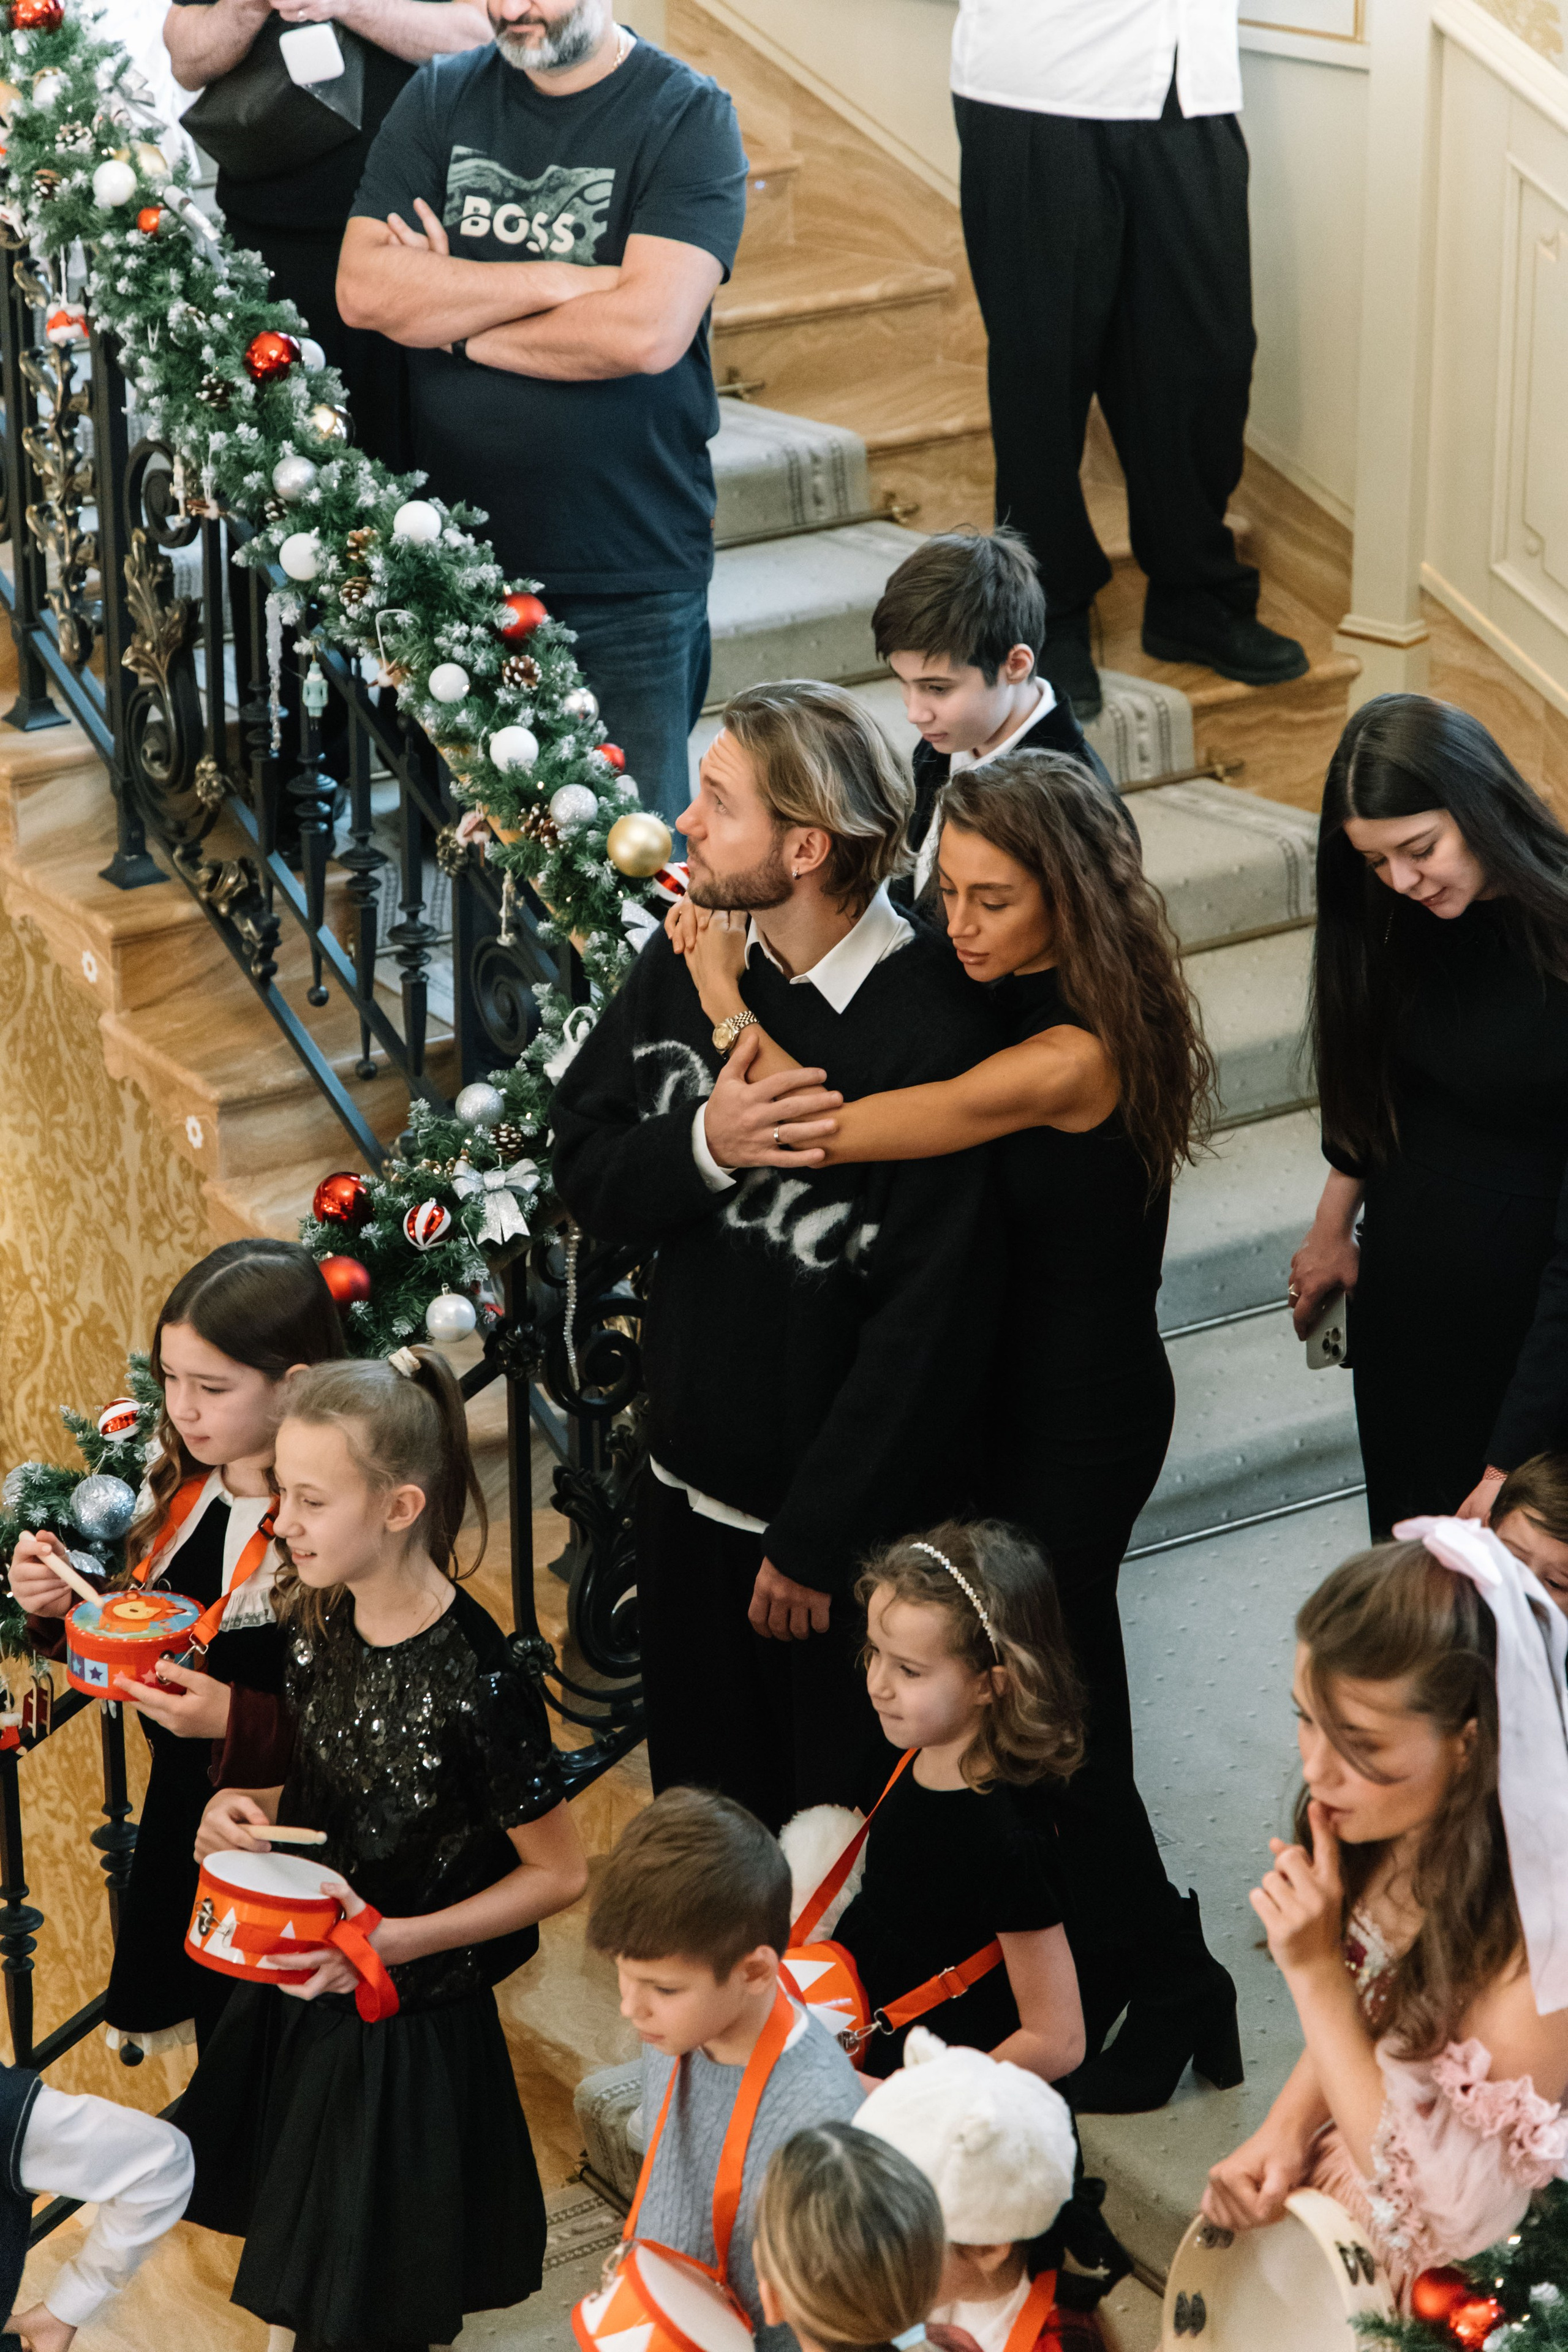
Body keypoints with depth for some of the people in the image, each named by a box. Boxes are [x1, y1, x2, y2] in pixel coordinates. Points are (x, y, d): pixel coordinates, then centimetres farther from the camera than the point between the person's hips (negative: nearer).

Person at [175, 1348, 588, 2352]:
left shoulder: (476, 1683, -27)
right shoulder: (319, 1623, -5)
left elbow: (562, 1872, -17)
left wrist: (398, 1940, -23)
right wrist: (249, 1812, -9)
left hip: (411, 2032, -6)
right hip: (301, 1998, 6)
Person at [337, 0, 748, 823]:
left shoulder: (689, 119, -6)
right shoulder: (440, 101, 7)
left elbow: (648, 329, -19)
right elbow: (362, 286, -6)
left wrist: (456, 317, -8)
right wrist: (564, 282, -13)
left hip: (626, 579, -4)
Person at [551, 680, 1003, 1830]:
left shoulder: (932, 1034, -24)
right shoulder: (691, 962, -3)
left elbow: (927, 1320, -21)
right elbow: (584, 1168, 2)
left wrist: (816, 1540, -17)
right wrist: (703, 1146, -20)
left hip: (856, 1520, -6)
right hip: (694, 1479, 6)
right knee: (704, 1796, 23)